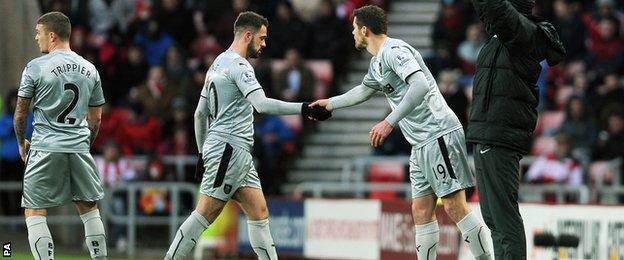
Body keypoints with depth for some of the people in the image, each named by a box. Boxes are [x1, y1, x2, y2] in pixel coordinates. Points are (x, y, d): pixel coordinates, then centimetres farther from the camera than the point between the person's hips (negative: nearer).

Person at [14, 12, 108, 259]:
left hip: (45, 148, -5)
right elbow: (95, 118, 13)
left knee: (34, 212, 0)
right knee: (89, 209, 17)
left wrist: (21, 143, 16)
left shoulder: (35, 67, -6)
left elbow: (20, 113, 0)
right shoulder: (89, 70, 8)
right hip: (79, 148, 5)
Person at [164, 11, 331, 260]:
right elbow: (262, 104, -24)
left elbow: (200, 113, 23)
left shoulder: (218, 63, 20)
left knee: (259, 212, 4)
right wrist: (304, 109, -25)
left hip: (238, 154, 10)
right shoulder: (237, 65, -10)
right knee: (205, 214, -10)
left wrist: (202, 152, 27)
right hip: (228, 149, -10)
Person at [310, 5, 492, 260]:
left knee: (454, 206, -14)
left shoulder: (394, 50, -12)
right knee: (421, 211, 6)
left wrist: (389, 122, -28)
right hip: (421, 143, 10)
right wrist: (330, 103, 50)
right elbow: (363, 91, 42)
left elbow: (420, 86, -26)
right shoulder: (376, 63, 20)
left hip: (440, 134, -10)